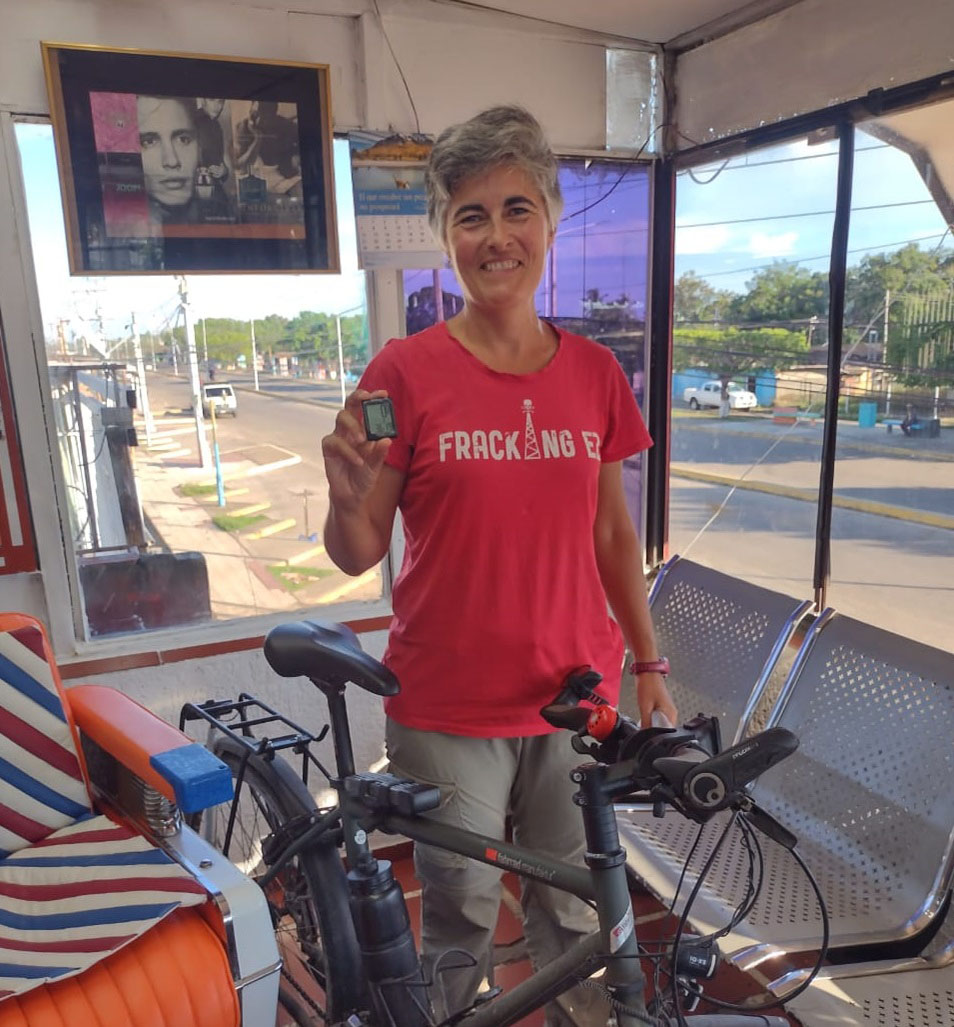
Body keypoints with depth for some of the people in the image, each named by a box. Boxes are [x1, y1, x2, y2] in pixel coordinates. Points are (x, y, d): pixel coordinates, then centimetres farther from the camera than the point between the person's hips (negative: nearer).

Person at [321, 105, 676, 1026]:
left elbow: (612, 533, 8)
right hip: (448, 709, -2)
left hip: (574, 697, 3)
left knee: (574, 914, 19)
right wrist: (348, 496, -28)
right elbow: (357, 554, -7)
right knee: (461, 924, 15)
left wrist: (648, 664, 9)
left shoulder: (594, 371, 0)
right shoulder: (405, 372, -10)